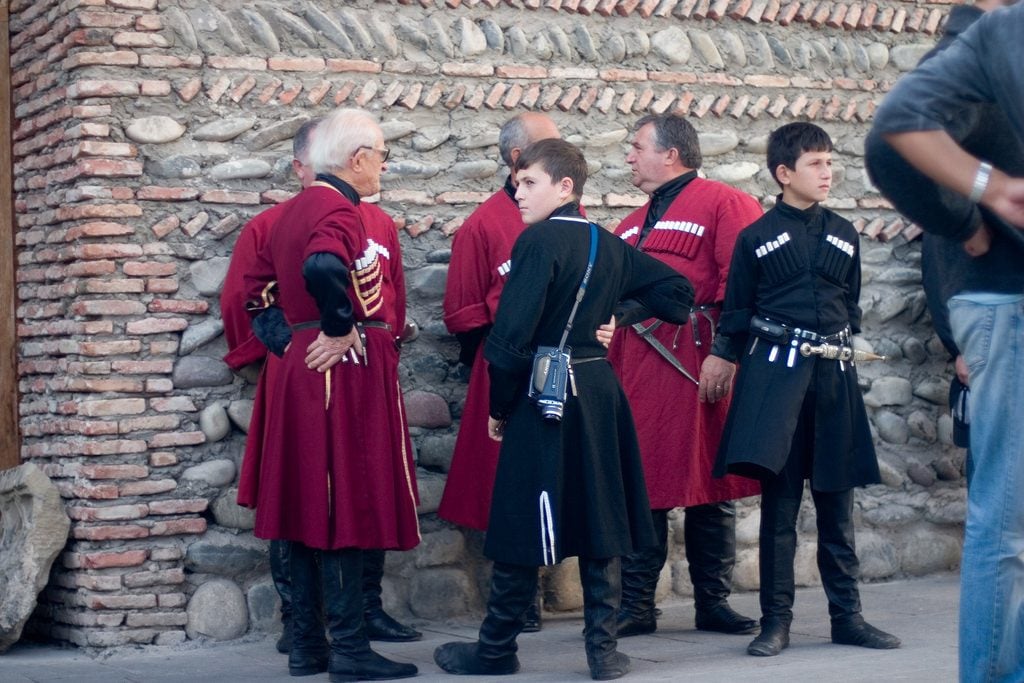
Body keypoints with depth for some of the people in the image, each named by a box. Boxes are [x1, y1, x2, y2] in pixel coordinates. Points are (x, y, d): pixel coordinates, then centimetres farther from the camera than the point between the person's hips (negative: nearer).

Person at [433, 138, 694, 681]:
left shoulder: (539, 240, -12)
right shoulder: (608, 245, 10)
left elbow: (513, 333, -17)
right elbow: (677, 289, 20)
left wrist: (499, 406, -7)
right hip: (601, 392, 7)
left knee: (522, 524, 2)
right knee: (601, 518, 10)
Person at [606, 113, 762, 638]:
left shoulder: (724, 205, -3)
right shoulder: (632, 226, 21)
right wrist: (614, 369, 9)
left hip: (700, 365, -6)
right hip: (639, 368, 6)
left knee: (710, 485, 4)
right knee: (641, 483, 5)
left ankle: (713, 603, 14)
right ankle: (635, 605, 10)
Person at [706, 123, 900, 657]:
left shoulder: (844, 234, 10)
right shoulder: (756, 237, 1)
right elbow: (736, 311, 6)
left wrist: (846, 349, 14)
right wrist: (725, 357, 4)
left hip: (833, 374, 3)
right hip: (775, 371, -3)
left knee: (836, 500, 7)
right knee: (779, 500, -1)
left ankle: (846, 615, 14)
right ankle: (776, 619, 5)